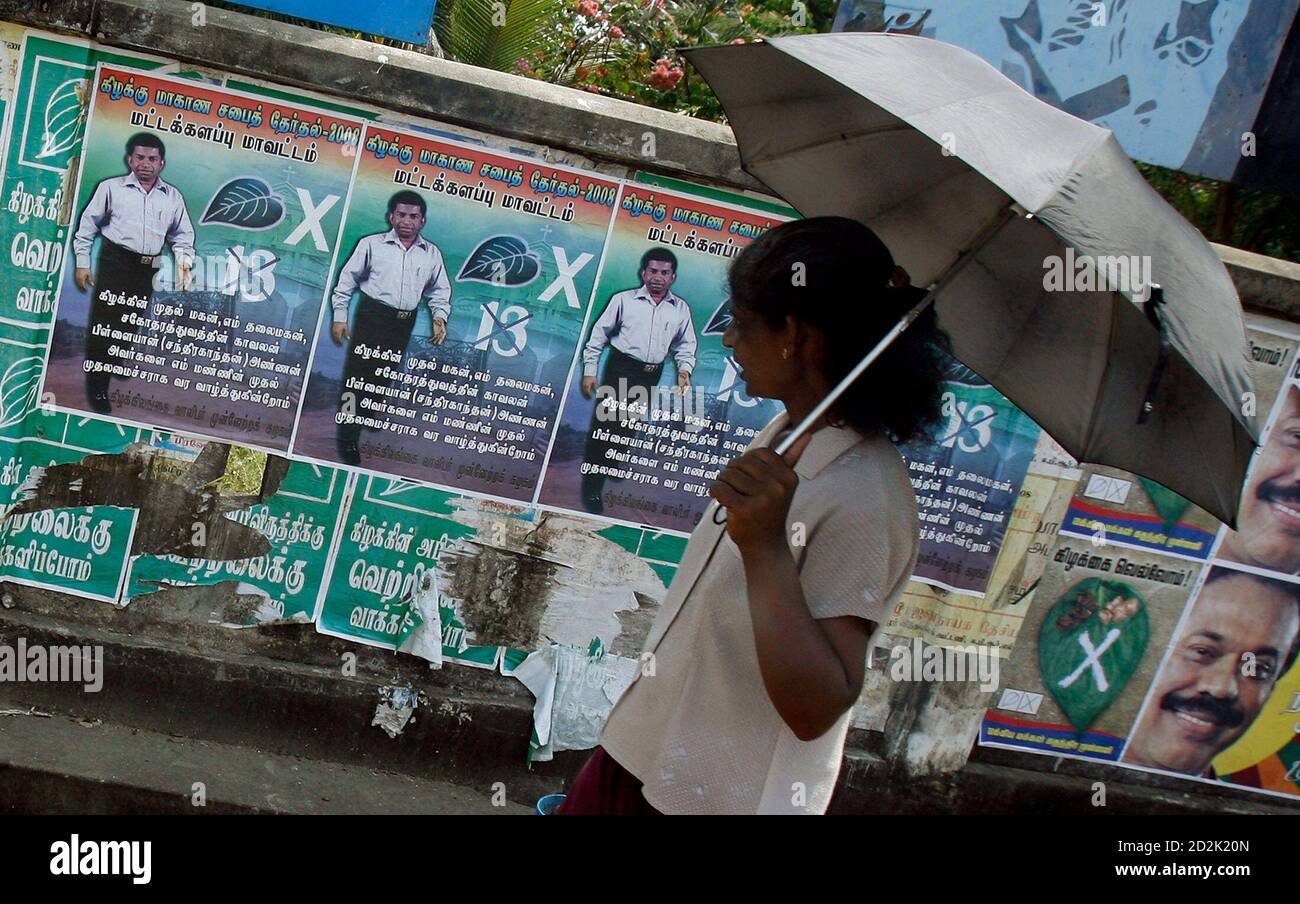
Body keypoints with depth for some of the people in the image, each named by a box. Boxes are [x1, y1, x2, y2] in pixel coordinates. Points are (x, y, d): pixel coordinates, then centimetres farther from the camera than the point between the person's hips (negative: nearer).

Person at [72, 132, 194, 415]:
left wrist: (184, 261, 1)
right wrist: (82, 262, 0)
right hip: (115, 262, -3)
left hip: (148, 269, 4)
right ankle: (97, 388, -1)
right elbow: (88, 225, 4)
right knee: (104, 323, -6)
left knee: (129, 324, 13)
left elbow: (182, 234, 17)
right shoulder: (111, 188, 1)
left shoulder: (173, 196, 10)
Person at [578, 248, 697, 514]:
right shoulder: (624, 300, -2)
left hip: (651, 376, 4)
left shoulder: (681, 309, 7)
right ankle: (592, 488, 0)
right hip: (621, 369, -4)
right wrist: (589, 370, -2)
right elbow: (599, 334, 1)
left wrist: (684, 368, -1)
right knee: (605, 425, -6)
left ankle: (611, 468, 35)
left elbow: (685, 344, 17)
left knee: (628, 427, 13)